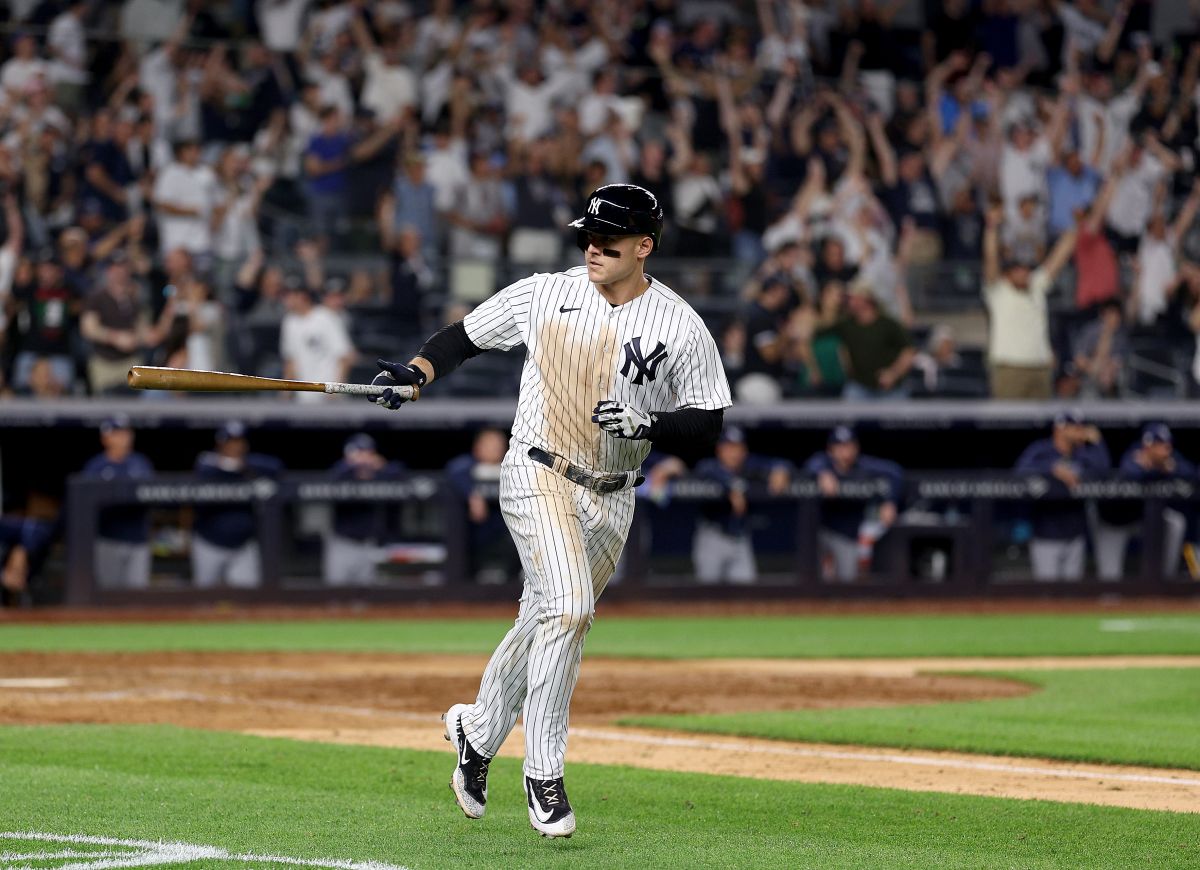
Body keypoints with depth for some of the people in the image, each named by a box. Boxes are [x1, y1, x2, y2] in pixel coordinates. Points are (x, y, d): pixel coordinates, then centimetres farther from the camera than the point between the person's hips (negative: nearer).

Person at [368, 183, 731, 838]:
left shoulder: (680, 327, -4)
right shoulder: (544, 295, -2)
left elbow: (708, 421, -3)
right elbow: (466, 335, 10)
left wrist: (647, 423, -20)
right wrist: (416, 372, -7)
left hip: (611, 501, 3)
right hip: (538, 478, -2)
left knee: (546, 623, 13)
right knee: (567, 608, -22)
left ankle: (477, 734, 38)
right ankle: (542, 771, -15)